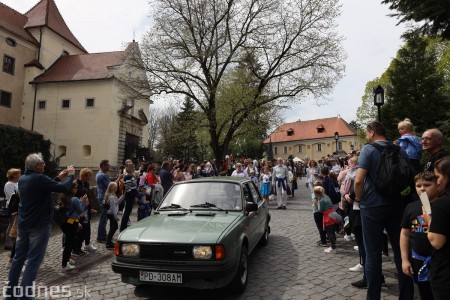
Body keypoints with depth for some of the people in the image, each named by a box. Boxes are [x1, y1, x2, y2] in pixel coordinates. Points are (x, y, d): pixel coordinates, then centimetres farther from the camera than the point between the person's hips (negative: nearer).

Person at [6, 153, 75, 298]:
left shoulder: (23, 179, 7)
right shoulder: (39, 178, -21)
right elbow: (64, 188, -21)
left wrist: (59, 177, 18)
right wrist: (70, 175, -5)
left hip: (23, 224, 9)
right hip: (39, 225, -9)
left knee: (19, 257, 17)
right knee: (34, 260, -1)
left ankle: (10, 291, 27)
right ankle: (24, 294, 2)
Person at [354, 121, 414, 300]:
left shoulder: (368, 149, -11)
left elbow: (359, 180, -21)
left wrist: (359, 198, -4)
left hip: (373, 207, -5)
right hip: (396, 205, 5)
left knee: (373, 254, 5)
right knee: (401, 251, 14)